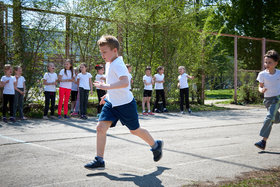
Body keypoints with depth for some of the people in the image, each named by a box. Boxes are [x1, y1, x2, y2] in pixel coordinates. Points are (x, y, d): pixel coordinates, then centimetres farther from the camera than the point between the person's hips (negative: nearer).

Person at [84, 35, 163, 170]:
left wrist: (107, 87, -47)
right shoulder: (109, 64, 8)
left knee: (135, 130, 9)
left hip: (125, 104, -8)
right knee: (100, 127, -7)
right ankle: (99, 160, -2)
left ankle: (156, 145, 36)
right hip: (111, 103, 8)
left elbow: (125, 82, -40)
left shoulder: (118, 65, -22)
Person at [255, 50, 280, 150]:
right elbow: (260, 86, -1)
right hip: (267, 99, 2)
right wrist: (261, 90, -24)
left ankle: (263, 141, -21)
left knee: (269, 117, -19)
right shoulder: (262, 74, -4)